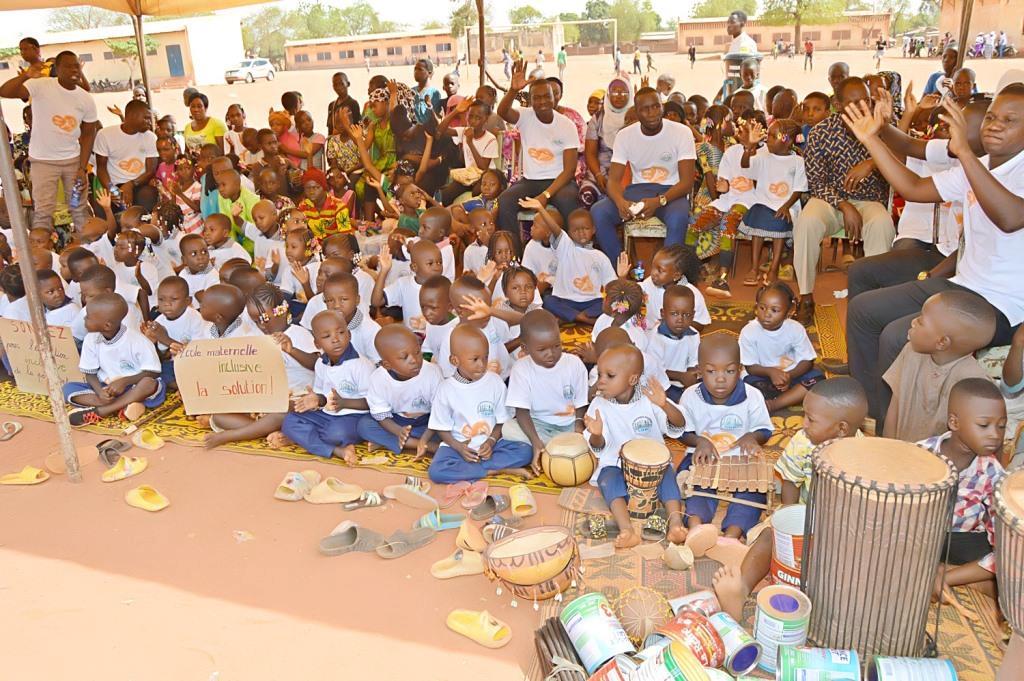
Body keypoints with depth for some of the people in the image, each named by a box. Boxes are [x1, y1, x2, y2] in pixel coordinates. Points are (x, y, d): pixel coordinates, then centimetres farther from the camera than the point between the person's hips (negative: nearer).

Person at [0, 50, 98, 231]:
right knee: (43, 210, -2)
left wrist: (83, 168, -6)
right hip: (43, 160, -3)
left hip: (74, 159, 3)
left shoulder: (86, 99, -3)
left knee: (80, 207, 11)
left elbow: (87, 135, 2)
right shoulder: (40, 86, -14)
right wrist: (25, 76, -44)